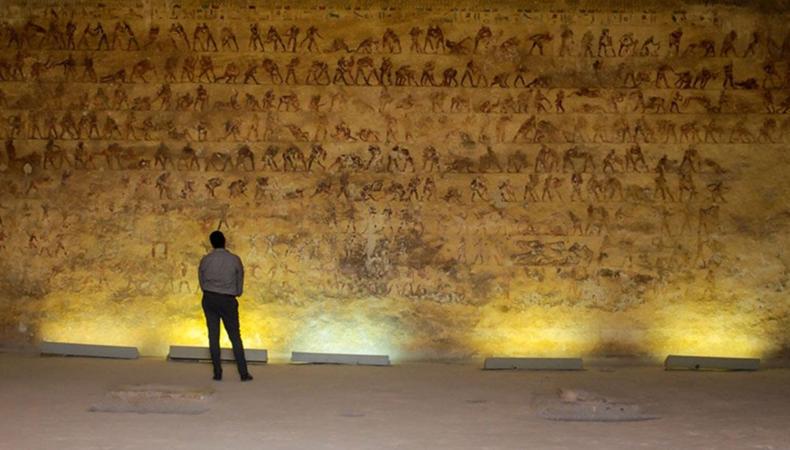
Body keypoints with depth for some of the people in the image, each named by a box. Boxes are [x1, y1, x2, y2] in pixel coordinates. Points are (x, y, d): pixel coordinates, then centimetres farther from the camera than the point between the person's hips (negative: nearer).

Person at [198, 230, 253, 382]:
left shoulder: (205, 260, -2)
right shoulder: (235, 260, -6)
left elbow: (202, 283, 6)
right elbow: (240, 283, 3)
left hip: (209, 299, 1)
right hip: (228, 300, -1)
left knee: (213, 336, 6)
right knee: (235, 337, 4)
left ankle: (217, 373, 4)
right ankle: (244, 373, 0)